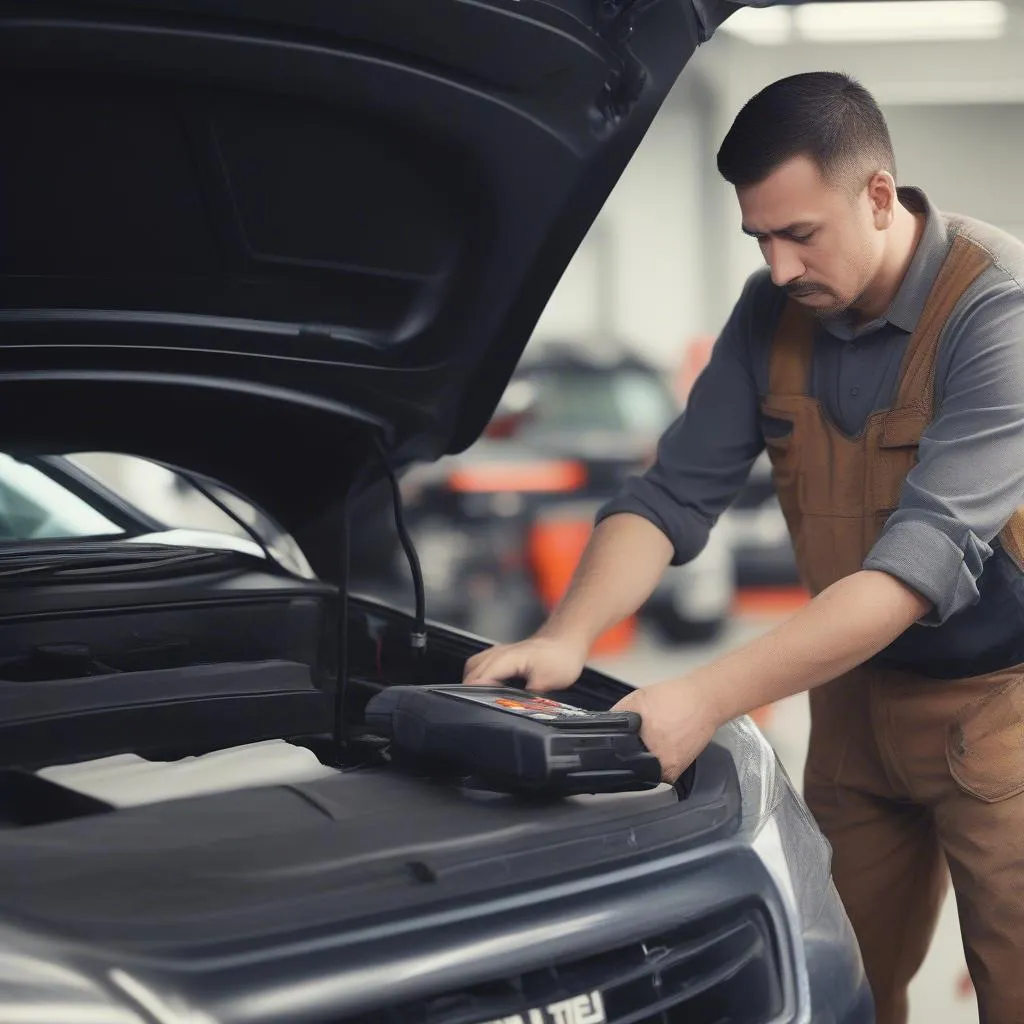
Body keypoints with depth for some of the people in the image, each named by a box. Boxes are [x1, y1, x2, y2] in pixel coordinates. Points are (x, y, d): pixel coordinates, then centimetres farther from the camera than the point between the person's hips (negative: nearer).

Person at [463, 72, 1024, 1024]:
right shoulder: (775, 313, -3)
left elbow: (925, 558, -32)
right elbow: (675, 492, -2)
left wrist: (708, 698, -38)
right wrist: (566, 637, -21)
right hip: (856, 694, 6)